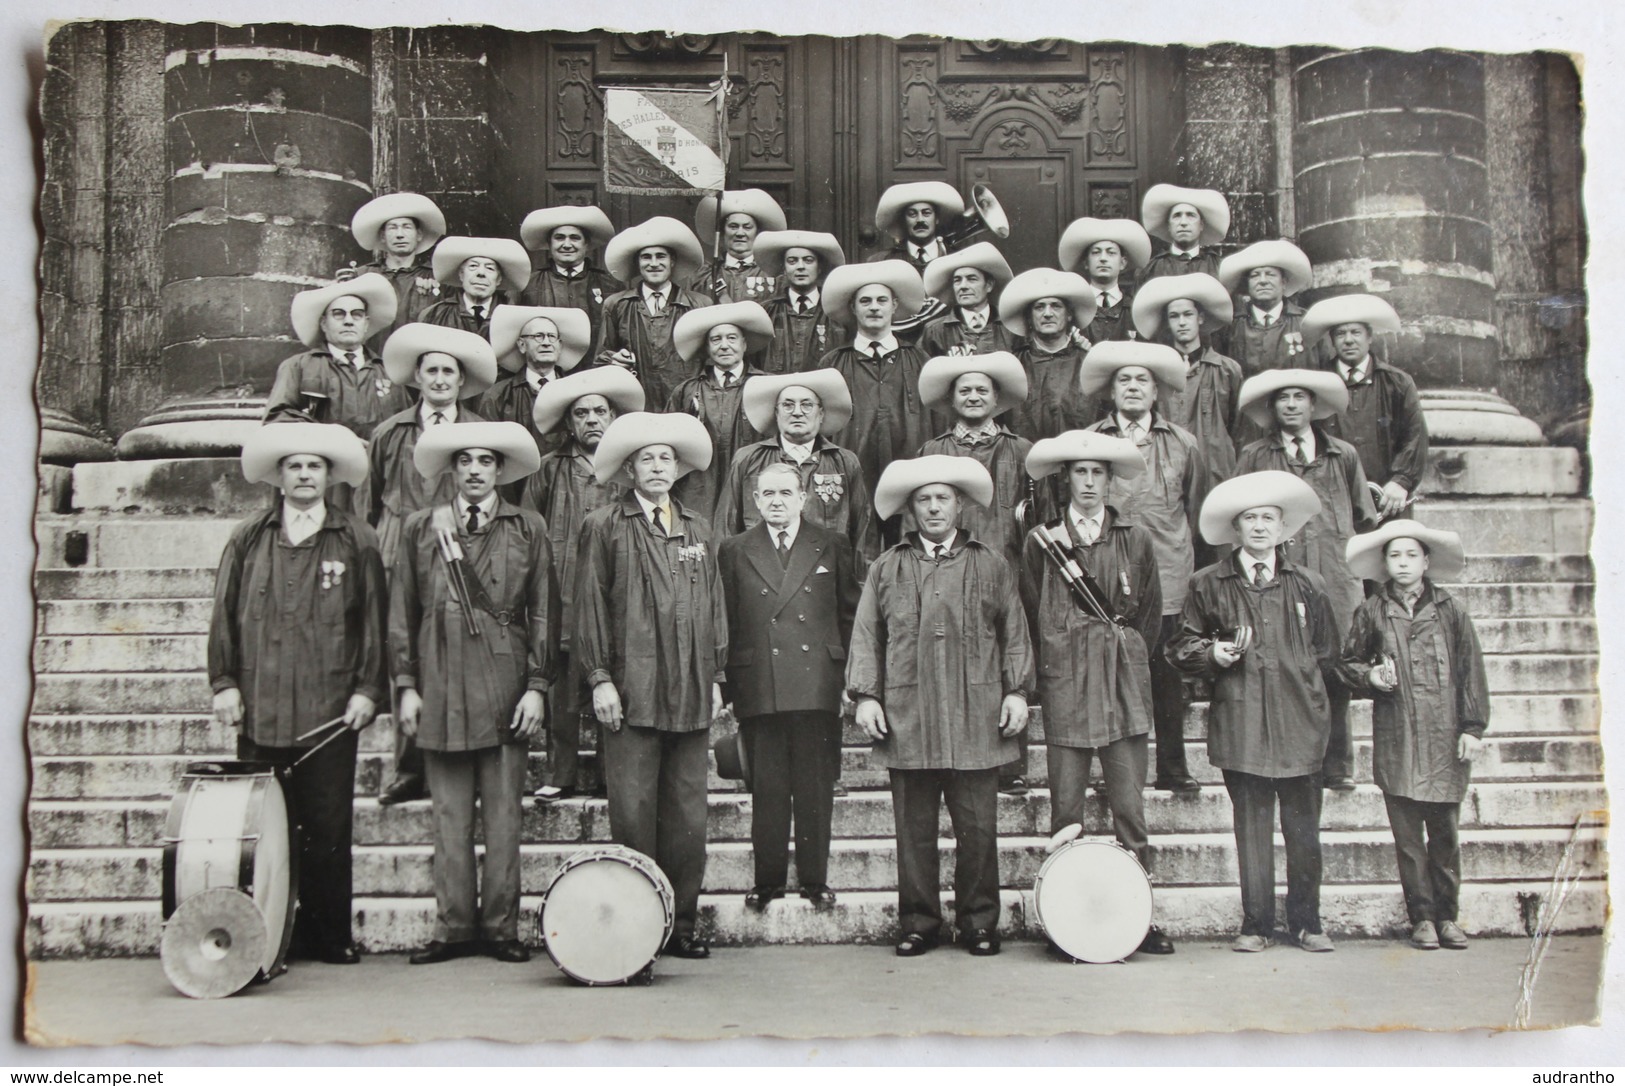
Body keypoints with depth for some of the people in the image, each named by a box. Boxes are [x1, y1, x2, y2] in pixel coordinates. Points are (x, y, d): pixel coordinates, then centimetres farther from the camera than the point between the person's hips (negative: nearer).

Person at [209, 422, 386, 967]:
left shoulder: (357, 542, 8)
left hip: (331, 711, -1)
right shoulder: (248, 539, 12)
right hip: (260, 711, 1)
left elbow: (373, 621, 7)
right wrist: (224, 682, 4)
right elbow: (224, 616, 12)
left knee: (329, 829, 1)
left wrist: (368, 689, 0)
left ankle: (330, 936, 10)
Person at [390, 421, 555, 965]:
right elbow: (402, 613, 11)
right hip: (441, 690, 1)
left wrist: (537, 686, -1)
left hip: (506, 691, -1)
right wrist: (406, 685, 4)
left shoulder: (528, 528, 9)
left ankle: (500, 927, 10)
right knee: (449, 818, 4)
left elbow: (544, 613, 6)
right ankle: (453, 927, 11)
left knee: (503, 818, 2)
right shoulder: (420, 528, 12)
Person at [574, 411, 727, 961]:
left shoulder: (696, 530, 18)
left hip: (690, 693, 4)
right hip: (632, 689, -4)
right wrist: (599, 678, -7)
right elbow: (591, 606, 0)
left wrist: (716, 677, 12)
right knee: (633, 814, -2)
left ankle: (682, 925, 14)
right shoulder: (604, 526, 4)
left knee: (687, 816, 6)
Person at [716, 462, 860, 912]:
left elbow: (850, 614, 11)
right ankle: (768, 880, 13)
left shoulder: (832, 547, 10)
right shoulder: (734, 552, 10)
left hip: (817, 686, 0)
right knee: (766, 787, 3)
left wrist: (849, 676, 5)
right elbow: (726, 622, 8)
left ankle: (815, 879, 13)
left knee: (816, 787, 3)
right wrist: (728, 687, 2)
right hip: (758, 686, 0)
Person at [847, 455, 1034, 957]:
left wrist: (1017, 691, 3)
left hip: (976, 721, 0)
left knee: (978, 828, 1)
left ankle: (979, 922, 13)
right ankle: (918, 923, 14)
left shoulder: (991, 566, 14)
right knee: (914, 830, 4)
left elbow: (1014, 634, 13)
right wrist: (865, 694, 1)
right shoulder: (886, 568, 14)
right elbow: (866, 636, 11)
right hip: (907, 721, 1)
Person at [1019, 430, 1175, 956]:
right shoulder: (1040, 541, 8)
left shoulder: (1136, 540, 12)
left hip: (1124, 686, 1)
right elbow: (1032, 616, 10)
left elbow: (1150, 612, 16)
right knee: (1066, 806, -1)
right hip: (1065, 685, -1)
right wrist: (1053, 669, 6)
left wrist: (1124, 658, 9)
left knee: (1129, 804, 0)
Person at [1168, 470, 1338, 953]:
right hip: (1240, 725, -1)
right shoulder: (1208, 585, 7)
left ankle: (1306, 922, 17)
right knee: (1251, 828, 2)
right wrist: (1213, 654, -7)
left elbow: (1327, 653, 21)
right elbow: (1181, 650, 10)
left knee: (1304, 829, 4)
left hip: (1299, 724, 1)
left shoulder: (1307, 584, 13)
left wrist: (1305, 686, 10)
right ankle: (1256, 925, 12)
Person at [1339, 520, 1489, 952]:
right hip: (1396, 741, 0)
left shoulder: (1450, 610, 6)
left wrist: (1472, 728, 1)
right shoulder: (1371, 612, 6)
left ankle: (1447, 916, 16)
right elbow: (1348, 662, 17)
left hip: (1445, 739, 0)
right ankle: (1422, 916, 12)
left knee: (1445, 832, 4)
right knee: (1407, 835, 2)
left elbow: (1470, 670, 6)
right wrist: (1369, 676, -5)